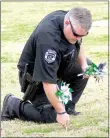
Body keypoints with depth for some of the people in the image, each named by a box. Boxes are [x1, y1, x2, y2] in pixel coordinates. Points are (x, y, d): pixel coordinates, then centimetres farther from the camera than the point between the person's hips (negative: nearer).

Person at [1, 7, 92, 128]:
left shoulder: (69, 18, -13)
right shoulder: (48, 39, -39)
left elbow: (77, 45, 12)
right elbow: (48, 82, -36)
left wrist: (84, 65, -5)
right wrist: (60, 112, -31)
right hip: (36, 75, -9)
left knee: (87, 67, 1)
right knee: (50, 116, -17)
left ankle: (68, 107, 9)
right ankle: (12, 105, 4)